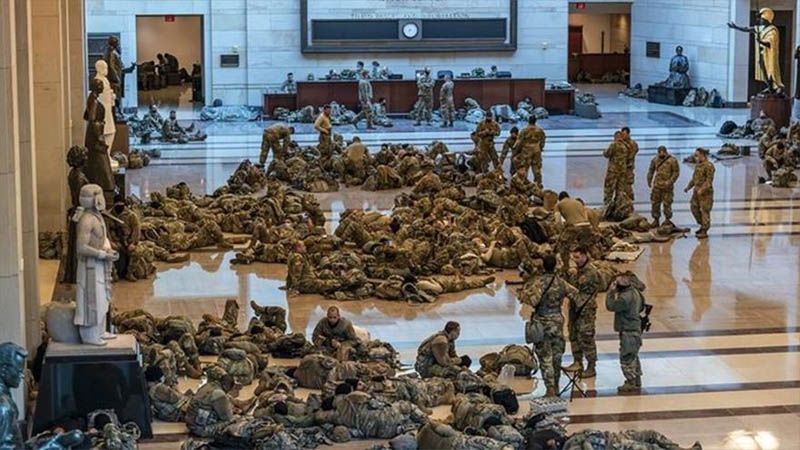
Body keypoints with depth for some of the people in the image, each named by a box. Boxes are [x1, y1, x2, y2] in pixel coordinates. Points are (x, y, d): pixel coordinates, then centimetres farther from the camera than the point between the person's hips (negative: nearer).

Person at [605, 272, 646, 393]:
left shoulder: (626, 296, -26)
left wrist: (611, 291, -16)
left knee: (626, 357, -1)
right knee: (633, 357, 20)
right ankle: (636, 382, 29)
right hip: (634, 329, 10)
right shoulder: (634, 290, 5)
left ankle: (632, 383, 5)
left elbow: (611, 305, -26)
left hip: (628, 332, -10)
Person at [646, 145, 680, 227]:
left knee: (667, 203, 0)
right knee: (655, 202, 5)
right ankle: (656, 220, 15)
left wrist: (670, 182, -18)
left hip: (667, 186, -4)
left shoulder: (672, 160, -9)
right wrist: (649, 181, 3)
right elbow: (651, 171, 13)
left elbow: (676, 172, -7)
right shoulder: (655, 159, 3)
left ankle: (668, 220, 16)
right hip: (657, 185, 4)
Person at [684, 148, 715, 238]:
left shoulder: (709, 166, -14)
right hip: (697, 192, 9)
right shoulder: (698, 165, 14)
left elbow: (709, 180, -19)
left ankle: (704, 231, 2)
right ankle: (702, 225, 27)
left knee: (704, 211, -4)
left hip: (705, 192, -9)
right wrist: (688, 187, 12)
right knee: (694, 209, 12)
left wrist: (702, 189, -27)